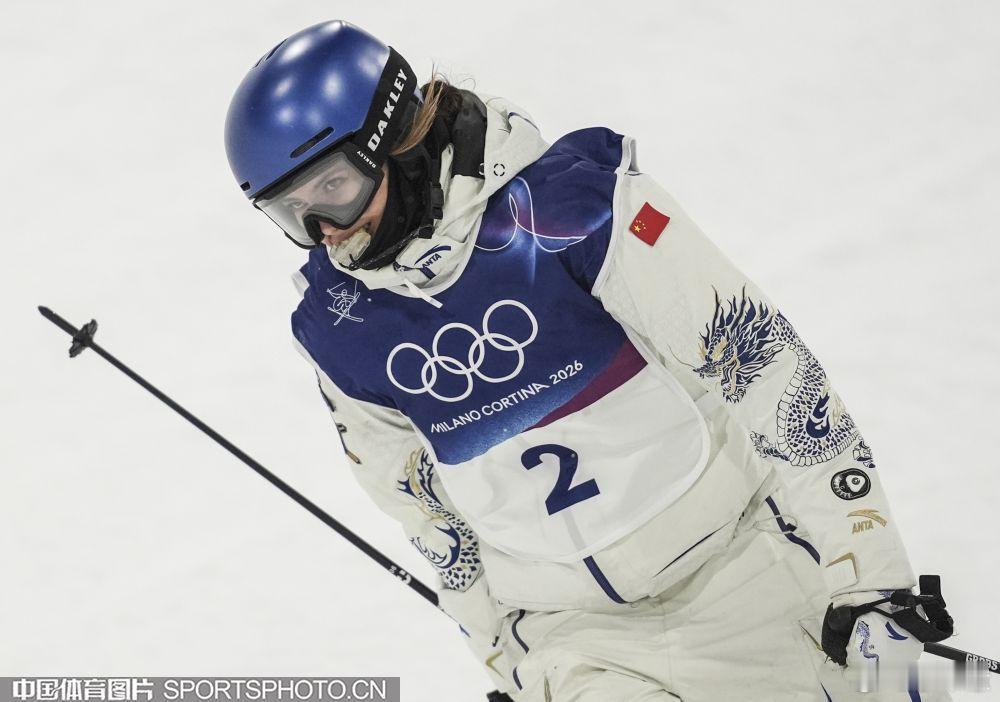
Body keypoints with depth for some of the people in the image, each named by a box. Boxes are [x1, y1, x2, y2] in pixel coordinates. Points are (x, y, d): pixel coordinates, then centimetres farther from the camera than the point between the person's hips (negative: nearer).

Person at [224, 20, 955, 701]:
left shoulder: (567, 204, -18)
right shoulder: (333, 325, -1)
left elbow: (756, 359, -17)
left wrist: (867, 572, -18)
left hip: (731, 554, -3)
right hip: (567, 624, 3)